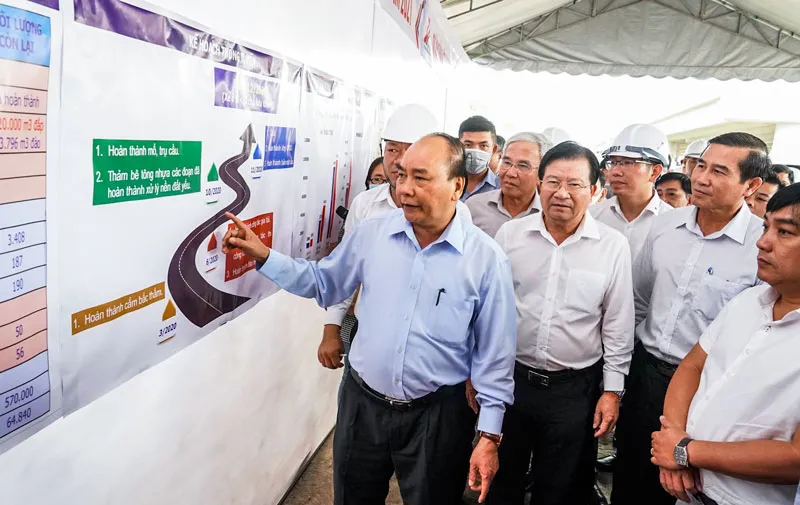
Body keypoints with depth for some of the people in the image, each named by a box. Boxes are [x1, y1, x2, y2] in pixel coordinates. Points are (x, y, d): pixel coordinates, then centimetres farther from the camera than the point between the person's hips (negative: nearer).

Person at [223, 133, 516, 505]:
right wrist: (262, 256, -1)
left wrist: (490, 434, -7)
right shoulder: (371, 233, -5)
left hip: (436, 415, -3)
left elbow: (494, 355, -8)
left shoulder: (487, 259, -13)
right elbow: (324, 283, 10)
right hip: (362, 403, 3)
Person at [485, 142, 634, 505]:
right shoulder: (509, 234, -4)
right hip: (508, 378, 1)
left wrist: (612, 390, 0)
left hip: (575, 389, -1)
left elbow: (618, 326, -1)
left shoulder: (613, 246, -6)